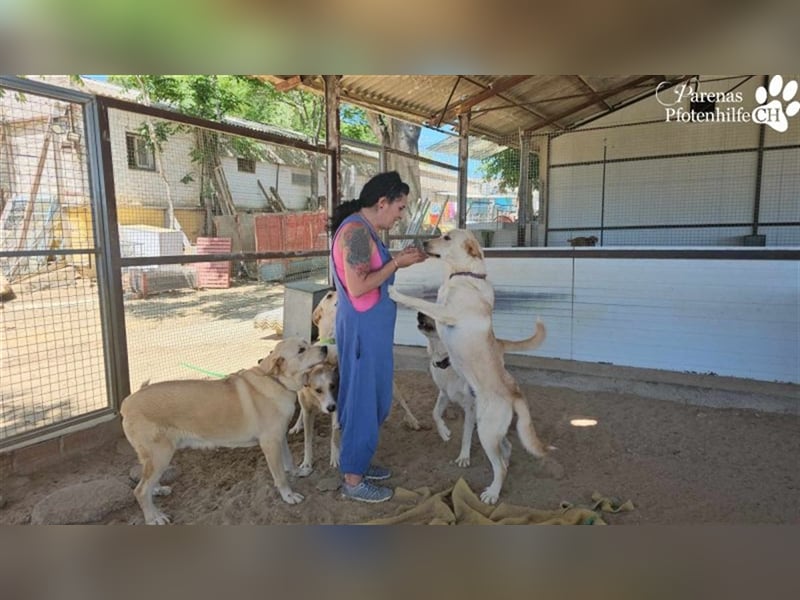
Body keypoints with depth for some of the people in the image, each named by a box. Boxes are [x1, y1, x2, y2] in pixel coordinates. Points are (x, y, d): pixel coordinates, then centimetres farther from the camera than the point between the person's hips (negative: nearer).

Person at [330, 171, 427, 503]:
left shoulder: (363, 229, 12)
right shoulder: (356, 230, -18)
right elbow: (357, 287, -24)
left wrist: (399, 259, 7)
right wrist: (396, 263, -16)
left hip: (370, 327, 10)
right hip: (363, 329, -10)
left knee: (372, 399, 19)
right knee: (363, 401, 1)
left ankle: (357, 462, 34)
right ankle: (352, 479, 16)